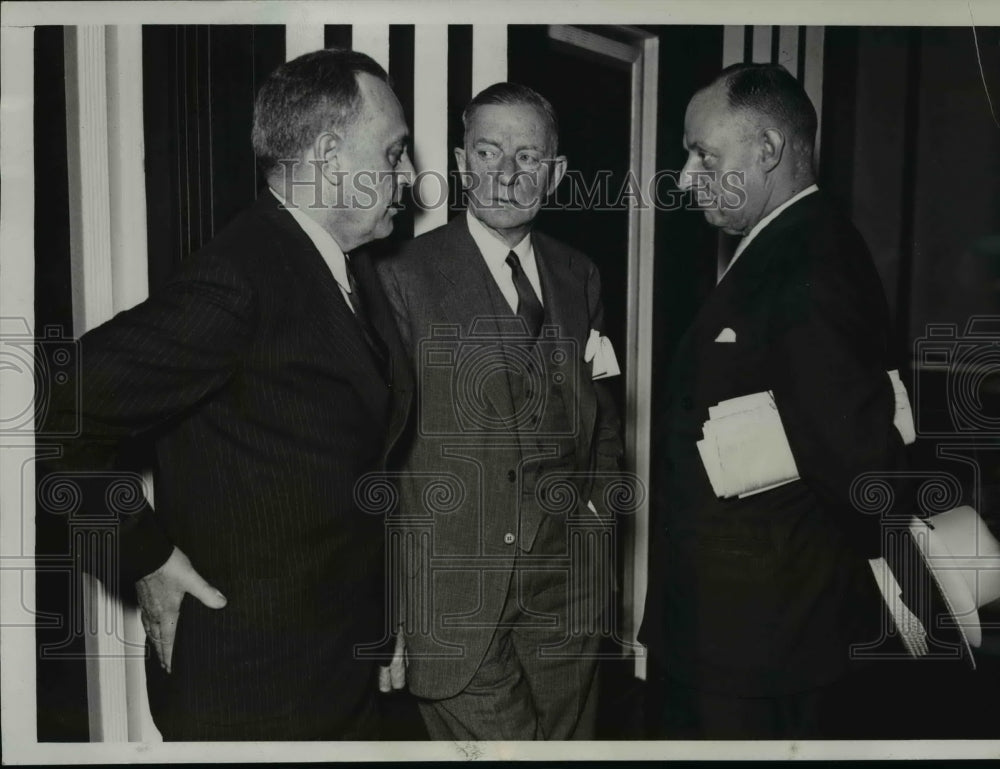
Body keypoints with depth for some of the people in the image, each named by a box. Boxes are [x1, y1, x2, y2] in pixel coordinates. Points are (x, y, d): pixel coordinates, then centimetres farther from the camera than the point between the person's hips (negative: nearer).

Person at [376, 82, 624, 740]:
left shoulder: (579, 276, 10)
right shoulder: (405, 277, -7)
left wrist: (599, 507, 7)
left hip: (569, 579, 5)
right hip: (454, 583, -5)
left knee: (570, 736, 16)